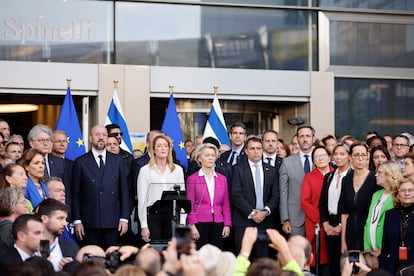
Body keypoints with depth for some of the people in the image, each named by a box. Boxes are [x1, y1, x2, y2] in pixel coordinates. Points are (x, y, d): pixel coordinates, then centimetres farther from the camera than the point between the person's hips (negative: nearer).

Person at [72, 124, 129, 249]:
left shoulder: (117, 160, 10)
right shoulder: (81, 162, 5)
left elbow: (124, 191, 9)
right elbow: (75, 194, 4)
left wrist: (124, 218, 2)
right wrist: (77, 221, -3)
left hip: (112, 222, 1)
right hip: (89, 223, -1)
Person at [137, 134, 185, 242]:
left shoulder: (178, 169, 10)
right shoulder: (145, 170, 4)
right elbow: (142, 199, 1)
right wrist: (144, 226, -5)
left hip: (172, 216, 2)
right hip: (153, 216, -2)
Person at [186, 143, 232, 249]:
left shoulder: (222, 179, 12)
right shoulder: (192, 179, 2)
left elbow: (226, 204, 12)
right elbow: (190, 205, 1)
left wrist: (227, 225, 4)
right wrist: (192, 226, -7)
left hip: (218, 224, 3)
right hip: (200, 223, -3)